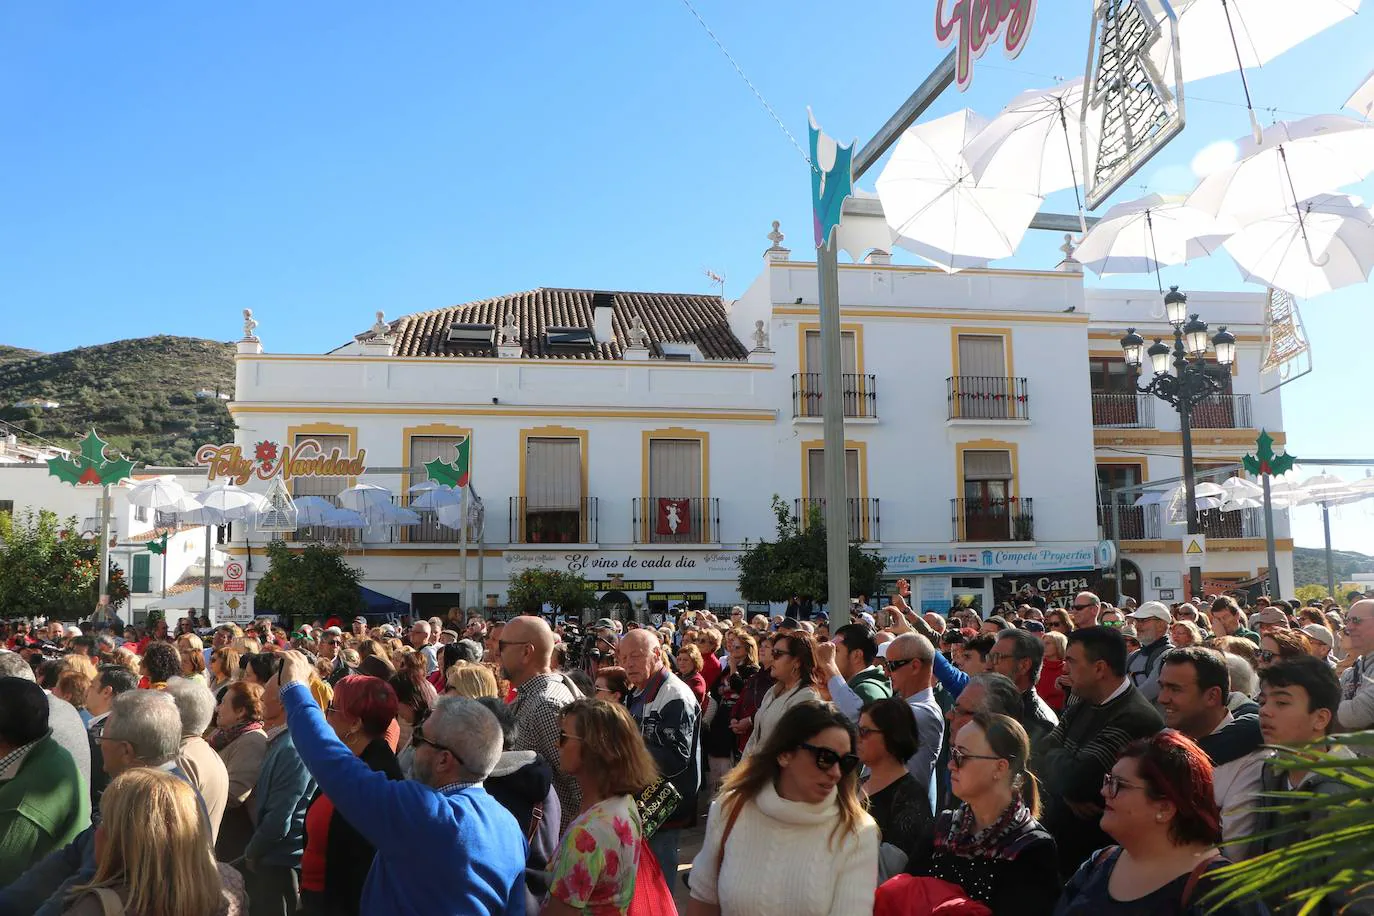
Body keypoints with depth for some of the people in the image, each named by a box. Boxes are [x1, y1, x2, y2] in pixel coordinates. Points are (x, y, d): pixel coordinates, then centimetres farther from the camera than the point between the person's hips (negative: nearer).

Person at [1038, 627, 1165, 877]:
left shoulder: (1136, 718, -24)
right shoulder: (1082, 703, 5)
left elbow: (1074, 780, -29)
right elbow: (1043, 752, 2)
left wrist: (1053, 757, -8)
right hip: (1051, 835, 7)